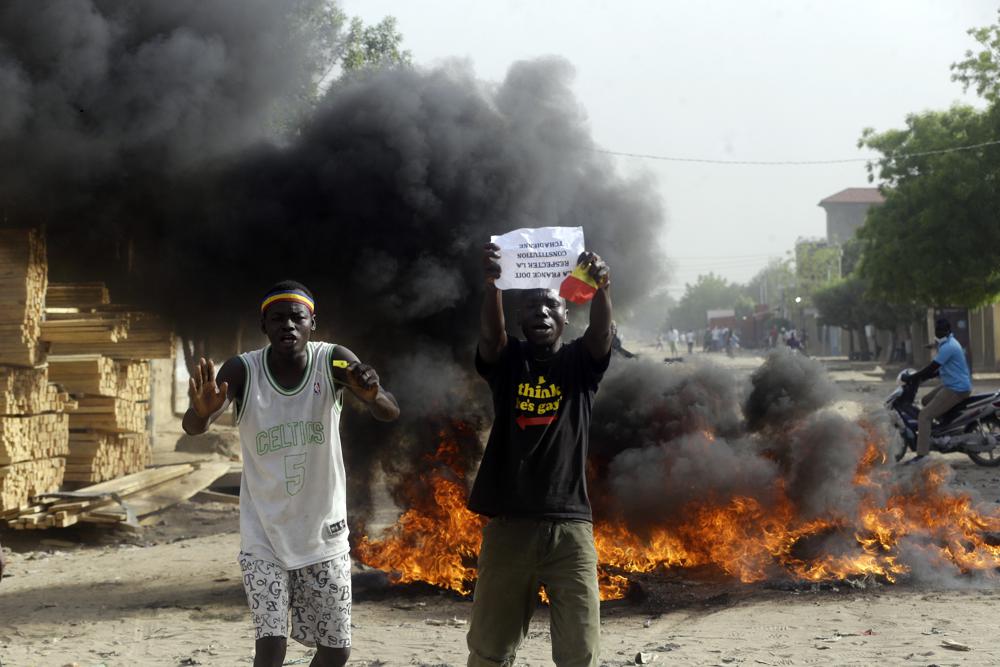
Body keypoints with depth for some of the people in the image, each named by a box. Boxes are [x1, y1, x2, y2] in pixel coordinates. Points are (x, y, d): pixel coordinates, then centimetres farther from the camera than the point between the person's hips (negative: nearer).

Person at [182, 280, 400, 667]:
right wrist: (203, 412, -50)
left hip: (324, 533, 2)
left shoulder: (334, 362, -12)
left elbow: (390, 413, -24)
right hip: (264, 534, -2)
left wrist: (373, 395, -48)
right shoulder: (242, 371, -14)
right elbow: (193, 427, -25)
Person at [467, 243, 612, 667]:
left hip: (569, 525, 0)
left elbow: (601, 333, -17)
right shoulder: (507, 361, 4)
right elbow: (490, 334, -18)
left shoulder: (580, 362, 4)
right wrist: (491, 282, -40)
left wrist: (601, 287, -40)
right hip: (508, 525, 1)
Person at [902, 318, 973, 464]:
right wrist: (922, 377, 16)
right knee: (926, 401, 25)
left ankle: (922, 454, -19)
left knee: (924, 415, -14)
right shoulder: (950, 344, 15)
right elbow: (941, 368, 23)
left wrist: (912, 378, -14)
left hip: (956, 390, -10)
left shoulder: (948, 347, -19)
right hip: (952, 385, 10)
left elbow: (932, 367, -21)